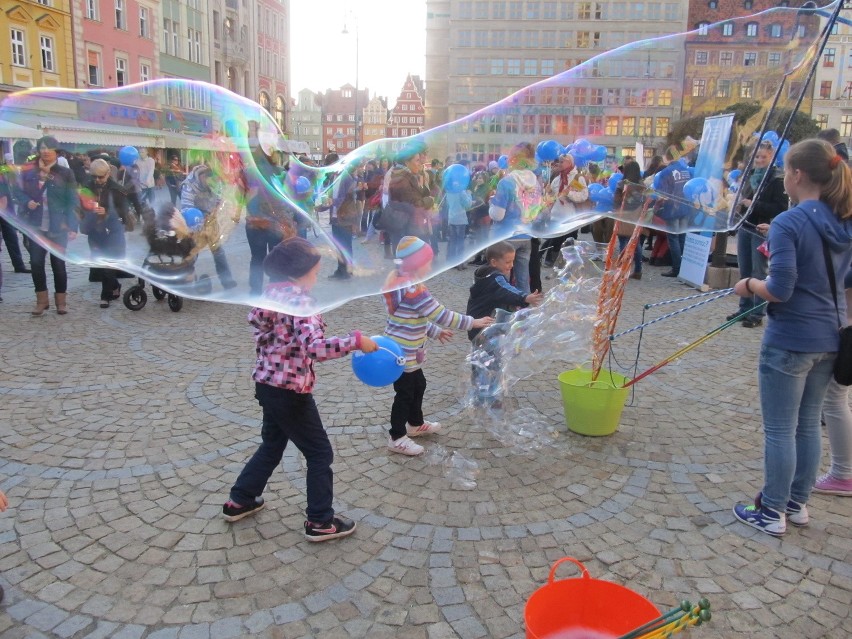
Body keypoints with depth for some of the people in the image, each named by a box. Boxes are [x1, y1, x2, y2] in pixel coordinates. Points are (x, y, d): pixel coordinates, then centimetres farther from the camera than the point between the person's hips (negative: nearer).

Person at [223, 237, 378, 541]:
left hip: (268, 384, 9)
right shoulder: (299, 301, -22)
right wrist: (356, 341, -28)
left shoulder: (272, 296, 5)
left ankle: (239, 501, 40)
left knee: (272, 445, 28)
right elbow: (315, 347, -35)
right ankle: (320, 522, 17)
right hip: (290, 391, -9)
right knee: (320, 453, 7)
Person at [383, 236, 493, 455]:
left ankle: (415, 424, 41)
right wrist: (473, 322, -15)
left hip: (406, 351, 10)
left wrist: (434, 331, 22)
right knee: (405, 393, 3)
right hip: (402, 353, -10)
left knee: (418, 385, 23)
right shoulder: (413, 291, -26)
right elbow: (441, 315, -23)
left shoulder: (400, 283, 5)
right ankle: (396, 438, 16)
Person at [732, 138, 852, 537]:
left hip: (789, 341, -8)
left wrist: (749, 285, -4)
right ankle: (797, 504, 32)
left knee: (779, 430, 5)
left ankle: (772, 513, 18)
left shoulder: (788, 223, -18)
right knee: (808, 425, 19)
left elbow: (779, 290, -22)